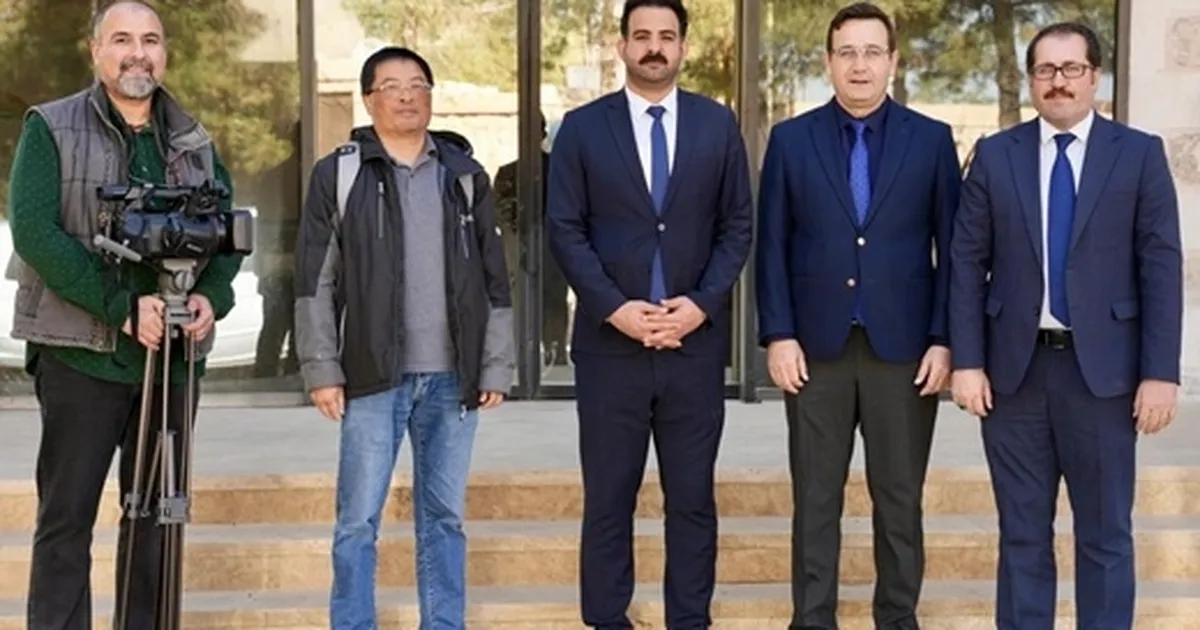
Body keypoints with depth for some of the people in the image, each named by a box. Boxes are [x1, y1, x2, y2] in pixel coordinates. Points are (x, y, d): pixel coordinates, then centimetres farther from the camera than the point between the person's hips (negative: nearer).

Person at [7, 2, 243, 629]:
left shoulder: (194, 143, 13)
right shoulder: (51, 129, -1)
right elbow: (34, 230, -12)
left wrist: (212, 297, -12)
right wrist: (122, 308, -20)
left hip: (173, 356, 4)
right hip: (81, 354, -4)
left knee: (156, 516, 10)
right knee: (67, 518, 0)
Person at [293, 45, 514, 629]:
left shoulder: (466, 175, 10)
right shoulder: (338, 174, 3)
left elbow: (494, 280, 10)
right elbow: (315, 282, 1)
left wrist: (496, 366, 4)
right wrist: (322, 370, -6)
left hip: (453, 378, 2)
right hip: (373, 377, -2)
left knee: (444, 517, 10)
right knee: (359, 520, 2)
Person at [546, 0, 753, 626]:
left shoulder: (718, 124, 7)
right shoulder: (582, 127, 2)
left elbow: (738, 226, 5)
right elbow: (565, 230, -1)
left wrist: (702, 304, -8)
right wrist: (615, 308, -12)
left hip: (695, 342, 1)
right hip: (609, 344, -1)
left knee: (693, 498, 7)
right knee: (608, 499, 5)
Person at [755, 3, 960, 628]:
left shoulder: (932, 139, 4)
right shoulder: (791, 138, 4)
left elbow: (951, 247, 3)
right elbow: (772, 246, 3)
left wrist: (943, 340, -4)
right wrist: (778, 334, -5)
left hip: (903, 345, 0)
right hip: (817, 345, 0)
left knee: (900, 500, 8)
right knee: (815, 500, 7)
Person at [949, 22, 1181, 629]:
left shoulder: (1140, 153, 2)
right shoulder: (995, 155, 5)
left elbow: (1161, 268, -2)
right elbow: (967, 264, 4)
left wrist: (1160, 372, -8)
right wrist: (966, 361, -4)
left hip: (1102, 368, -1)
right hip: (1014, 367, 1)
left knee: (1105, 533, 7)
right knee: (1022, 531, 10)